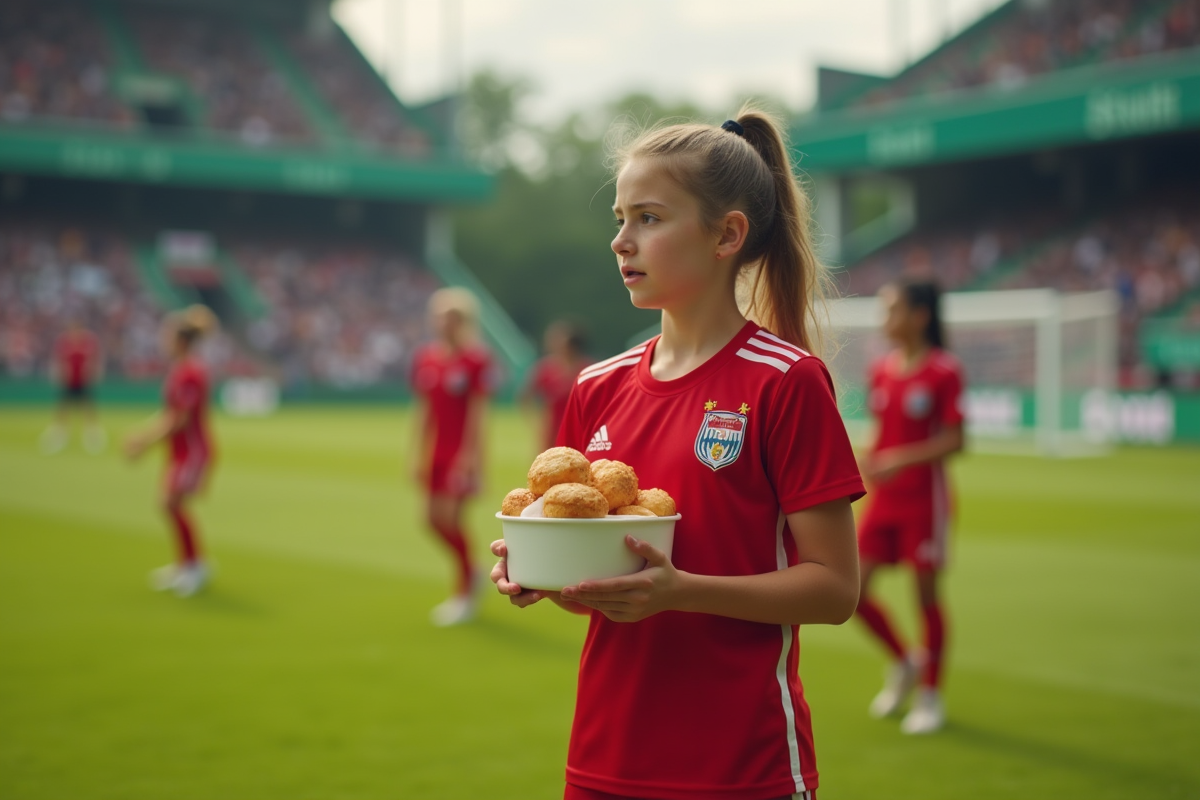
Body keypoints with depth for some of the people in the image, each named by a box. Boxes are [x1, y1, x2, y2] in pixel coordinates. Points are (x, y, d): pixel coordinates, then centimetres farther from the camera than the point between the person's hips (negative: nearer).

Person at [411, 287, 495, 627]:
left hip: (462, 452, -6)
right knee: (435, 517, 7)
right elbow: (423, 411, 11)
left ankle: (464, 593, 10)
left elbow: (477, 413, -11)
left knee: (449, 516, -8)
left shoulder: (476, 360, -10)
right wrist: (420, 455, 9)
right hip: (436, 452, 6)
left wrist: (471, 459, -14)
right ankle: (470, 572, 31)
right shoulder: (425, 359, 7)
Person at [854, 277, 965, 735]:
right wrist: (868, 463, -2)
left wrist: (902, 458, -23)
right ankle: (904, 663, 27)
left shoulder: (944, 371, -11)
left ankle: (930, 696, 19)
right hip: (882, 501, 6)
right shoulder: (881, 370, 7)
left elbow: (954, 440, -14)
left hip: (924, 500, -6)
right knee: (853, 591, 2)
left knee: (926, 595, 2)